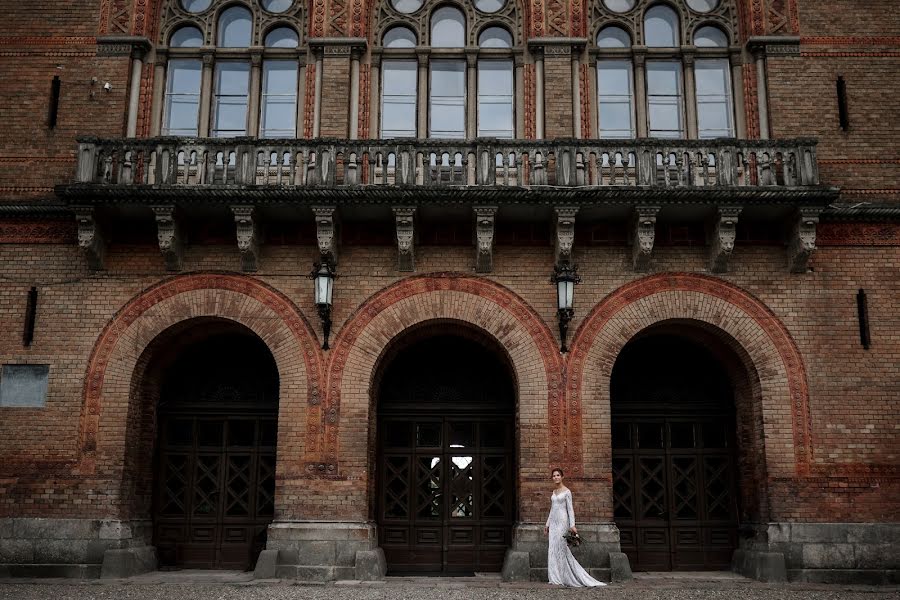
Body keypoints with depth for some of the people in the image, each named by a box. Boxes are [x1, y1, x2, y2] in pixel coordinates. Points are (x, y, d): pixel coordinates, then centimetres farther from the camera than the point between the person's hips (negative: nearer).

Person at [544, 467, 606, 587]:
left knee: (560, 548, -8)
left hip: (562, 521, -7)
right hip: (553, 521, 7)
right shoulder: (554, 492, 15)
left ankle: (561, 578, -3)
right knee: (553, 549, 3)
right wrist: (547, 524, 17)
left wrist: (572, 525, -17)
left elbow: (570, 509, -9)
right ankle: (556, 577, 8)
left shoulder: (566, 491, -5)